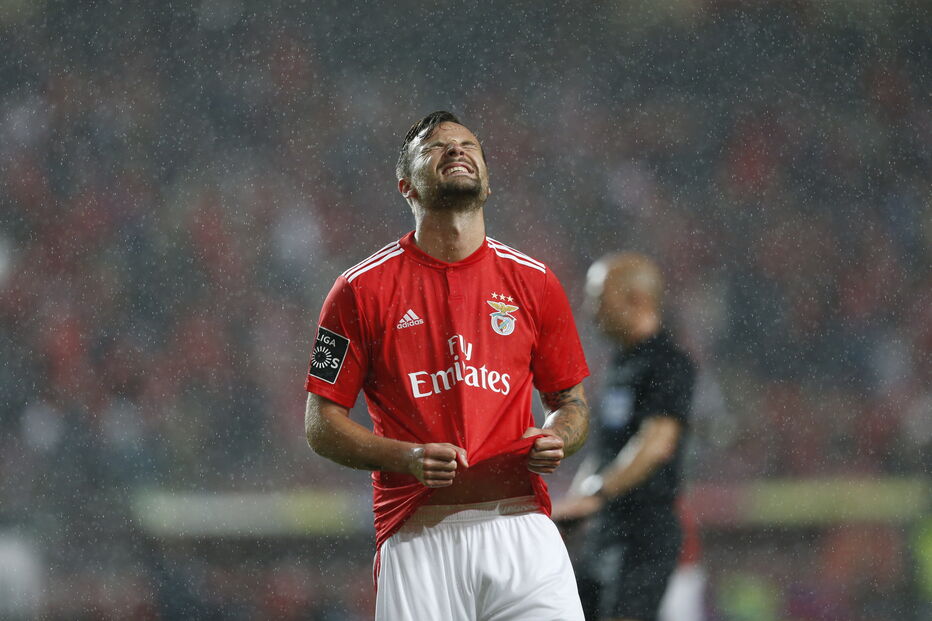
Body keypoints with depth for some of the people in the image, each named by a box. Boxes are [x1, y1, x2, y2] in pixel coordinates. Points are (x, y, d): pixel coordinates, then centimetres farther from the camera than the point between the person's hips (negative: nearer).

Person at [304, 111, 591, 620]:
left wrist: (556, 442, -4)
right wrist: (408, 458, -12)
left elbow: (571, 402, 19)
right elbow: (322, 424, 4)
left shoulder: (535, 282, 11)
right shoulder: (363, 288, 3)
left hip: (521, 526, 2)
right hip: (416, 535, -2)